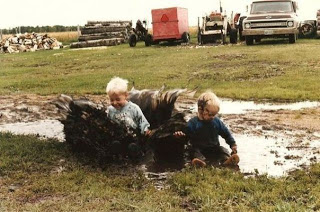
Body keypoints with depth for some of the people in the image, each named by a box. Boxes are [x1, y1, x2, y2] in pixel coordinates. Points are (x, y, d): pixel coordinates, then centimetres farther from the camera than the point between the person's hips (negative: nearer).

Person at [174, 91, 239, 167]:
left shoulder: (217, 122, 6)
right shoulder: (193, 122, -3)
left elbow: (226, 134, 13)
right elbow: (186, 133, -5)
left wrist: (233, 144, 3)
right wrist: (179, 134, -29)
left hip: (214, 149, 3)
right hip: (198, 149, -3)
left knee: (223, 150, -21)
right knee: (194, 151, -31)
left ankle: (226, 159, -51)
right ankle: (200, 160, -61)